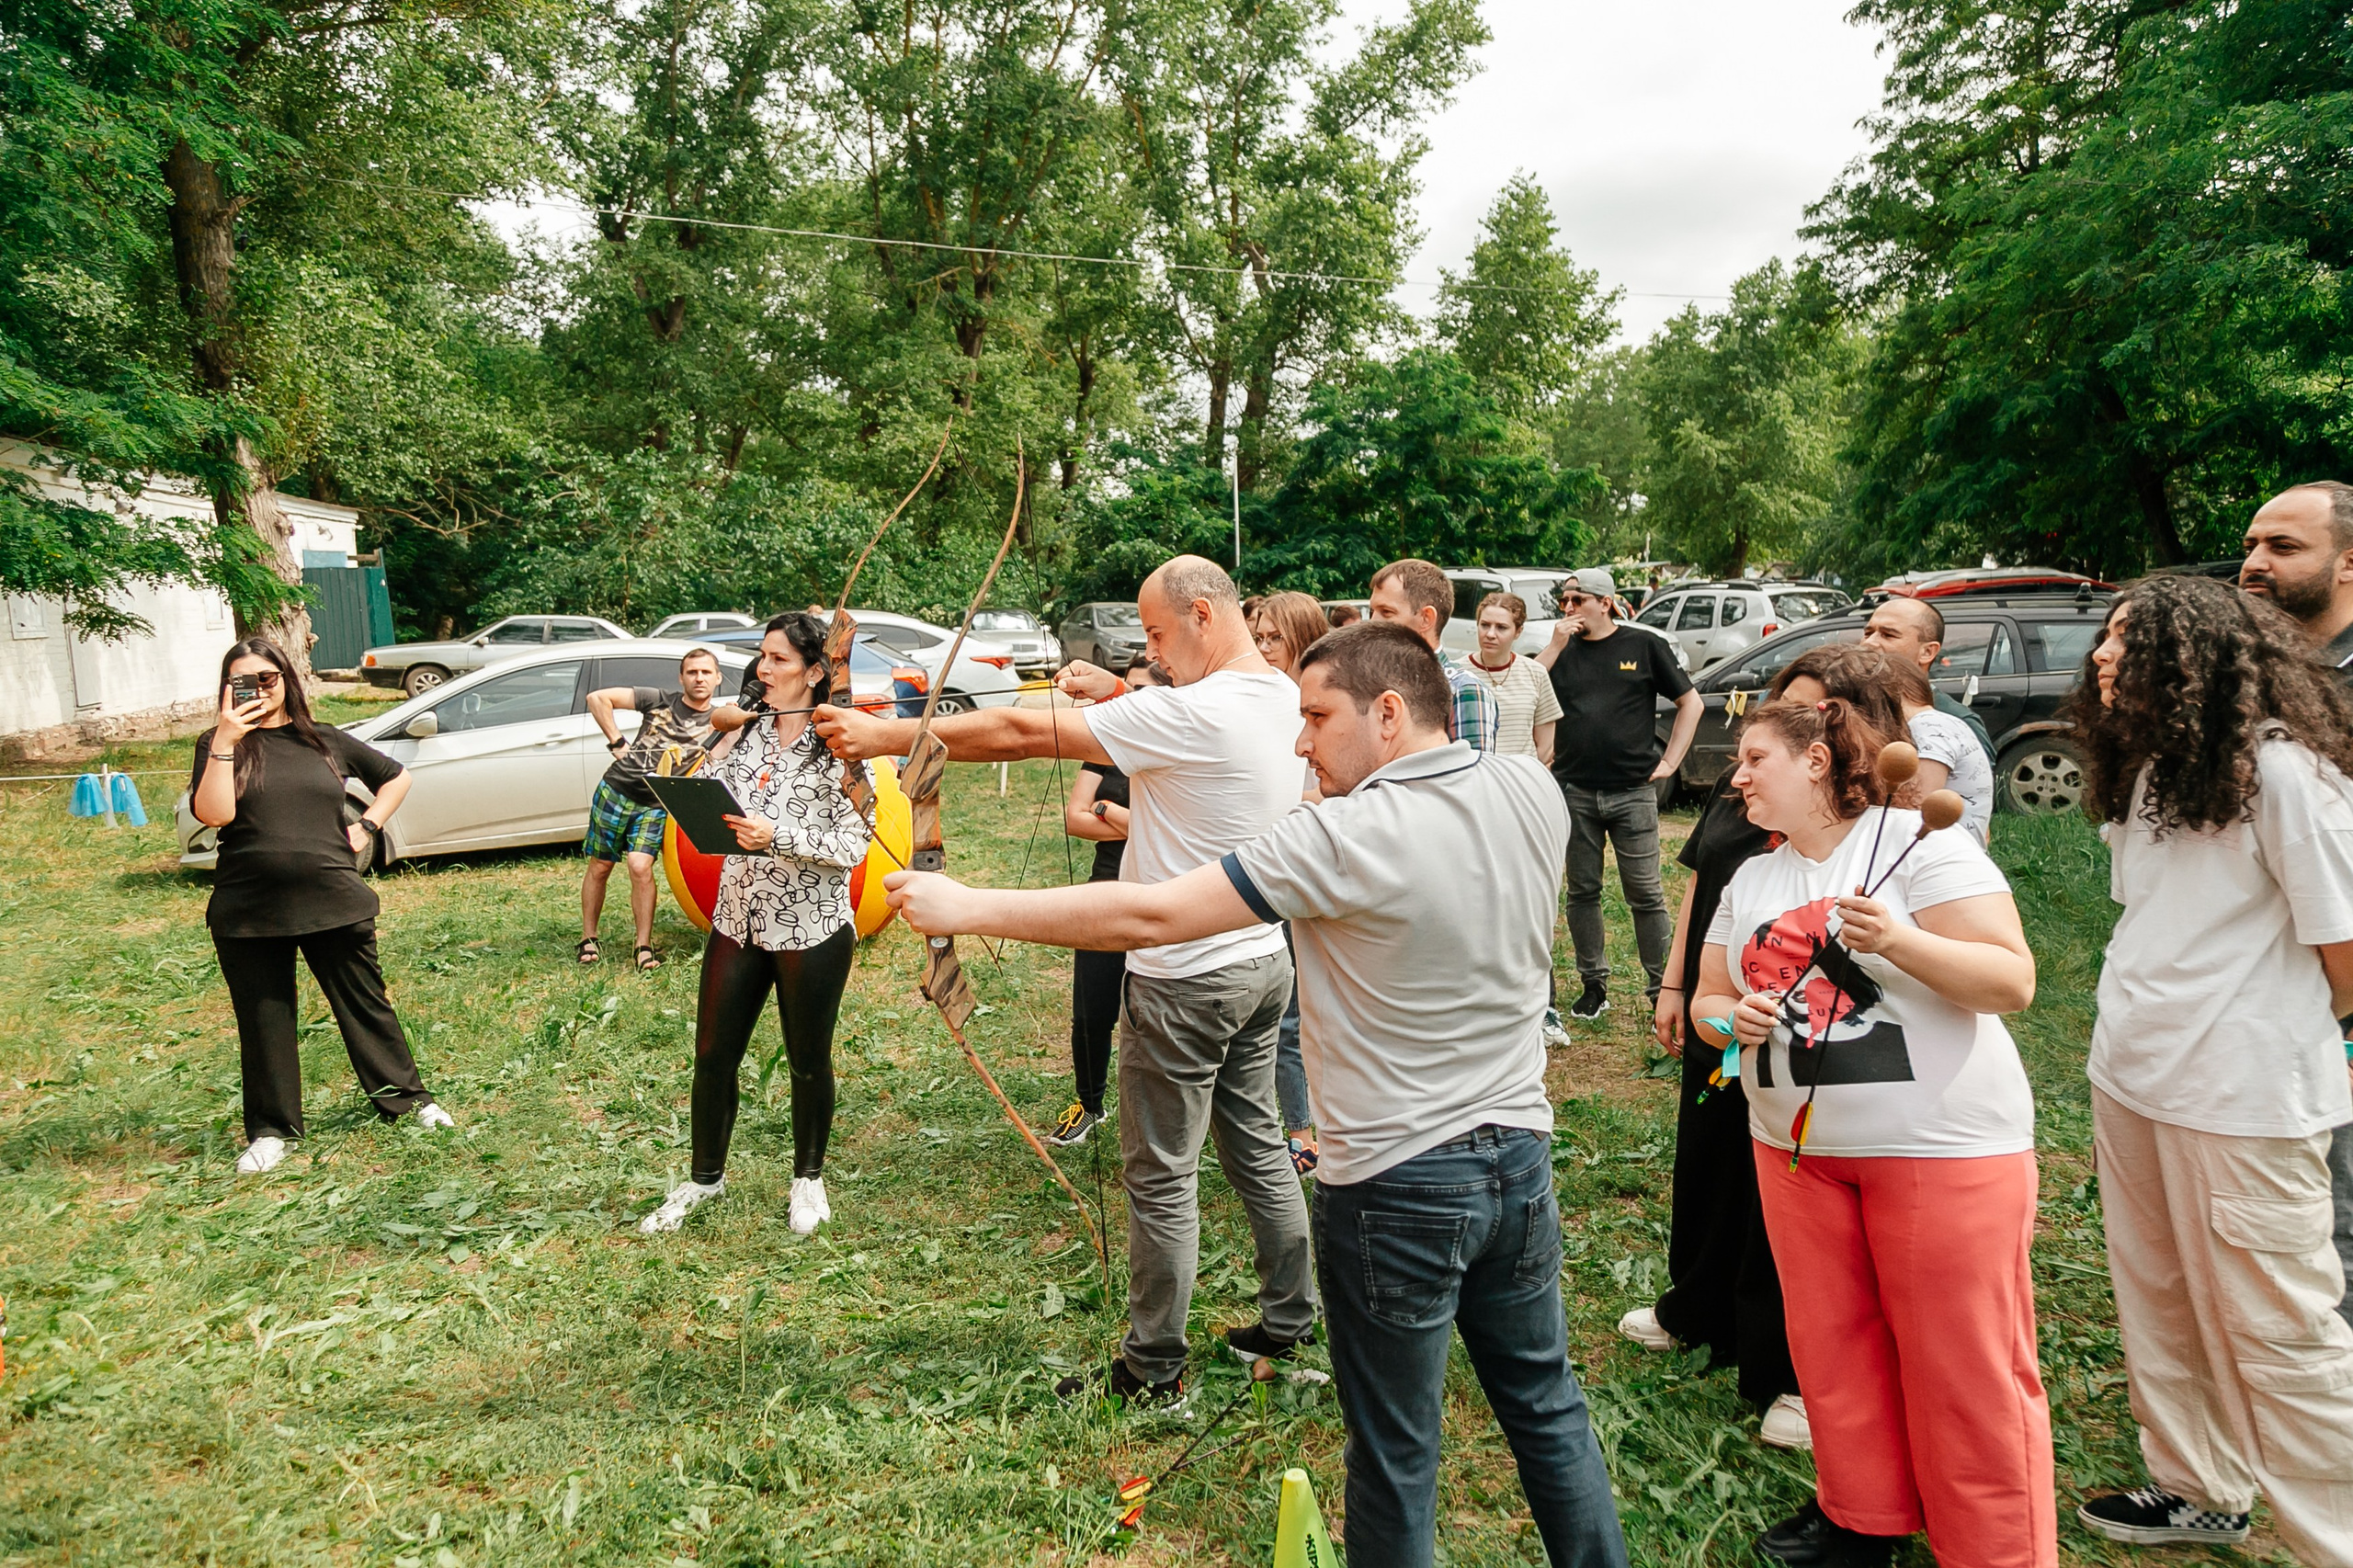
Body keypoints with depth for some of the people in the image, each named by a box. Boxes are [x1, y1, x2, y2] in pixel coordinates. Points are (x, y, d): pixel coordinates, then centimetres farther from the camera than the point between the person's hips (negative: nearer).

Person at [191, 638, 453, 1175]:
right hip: (249, 914, -1)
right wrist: (225, 741, -19)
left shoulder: (325, 741, 7)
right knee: (264, 1024, 10)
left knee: (366, 1007, 11)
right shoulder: (220, 744, 2)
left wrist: (367, 828, 7)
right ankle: (271, 1131, 24)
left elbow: (397, 777, 20)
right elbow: (213, 813, -15)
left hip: (334, 904, 1)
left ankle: (407, 1100, 24)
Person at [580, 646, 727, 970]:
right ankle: (588, 939, 24)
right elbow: (597, 698, -2)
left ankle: (644, 947, -5)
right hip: (615, 789, 1)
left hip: (655, 806, -1)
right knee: (599, 867, 8)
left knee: (641, 867, -18)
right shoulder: (660, 700, -1)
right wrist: (617, 743, -6)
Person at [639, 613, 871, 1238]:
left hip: (811, 928, -5)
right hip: (738, 921, 5)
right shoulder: (747, 732, 5)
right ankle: (704, 1177, 32)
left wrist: (778, 835, -26)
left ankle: (808, 1179, 32)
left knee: (808, 1063, 11)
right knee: (712, 1056, 11)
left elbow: (853, 846, -16)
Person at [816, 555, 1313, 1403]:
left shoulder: (1193, 712, -24)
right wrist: (1122, 695, 3)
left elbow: (1022, 734, -22)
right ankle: (1290, 1317, 36)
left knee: (1161, 1176, 5)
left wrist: (884, 736, -15)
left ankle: (1153, 1370, 20)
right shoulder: (1284, 698, 3)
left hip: (1188, 978, -9)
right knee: (1256, 1144, 22)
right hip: (1264, 960, 9)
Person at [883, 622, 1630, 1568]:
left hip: (1397, 1190, -6)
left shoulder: (1347, 840, -23)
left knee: (1396, 1457, 13)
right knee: (1547, 1406, 23)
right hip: (1519, 1158, 6)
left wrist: (966, 907, -16)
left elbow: (1148, 916, -23)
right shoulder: (1533, 792, -5)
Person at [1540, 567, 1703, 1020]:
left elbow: (1690, 702, 8)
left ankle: (1662, 989, 11)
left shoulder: (1645, 648, 4)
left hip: (1632, 792, -2)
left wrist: (1668, 762, 1)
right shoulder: (1562, 651, 9)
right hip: (1573, 792, 3)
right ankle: (1594, 985, 21)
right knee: (1582, 892, 9)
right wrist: (1555, 647, -8)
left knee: (1645, 894, 0)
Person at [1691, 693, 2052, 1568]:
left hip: (1942, 1144, -6)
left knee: (1964, 1365, 2)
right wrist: (1730, 1017, -9)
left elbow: (2012, 982, -14)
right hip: (1797, 1145, 6)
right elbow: (1709, 996, 13)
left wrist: (1899, 941, -29)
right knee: (1832, 1345, 15)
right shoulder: (1751, 879, 11)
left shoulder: (1915, 842, -9)